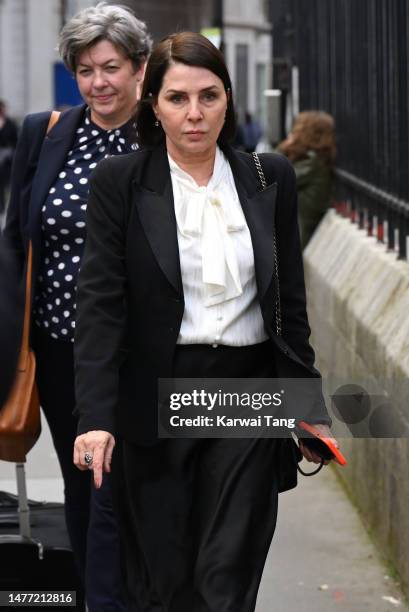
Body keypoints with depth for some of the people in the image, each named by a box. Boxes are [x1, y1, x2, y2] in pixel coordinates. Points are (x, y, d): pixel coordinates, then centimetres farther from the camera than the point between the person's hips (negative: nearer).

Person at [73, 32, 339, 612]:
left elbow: (291, 300, 9)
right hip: (156, 398, -1)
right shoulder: (119, 182, -3)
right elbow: (100, 302, -8)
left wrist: (307, 405, 7)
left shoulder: (271, 177, 4)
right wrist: (95, 417, -18)